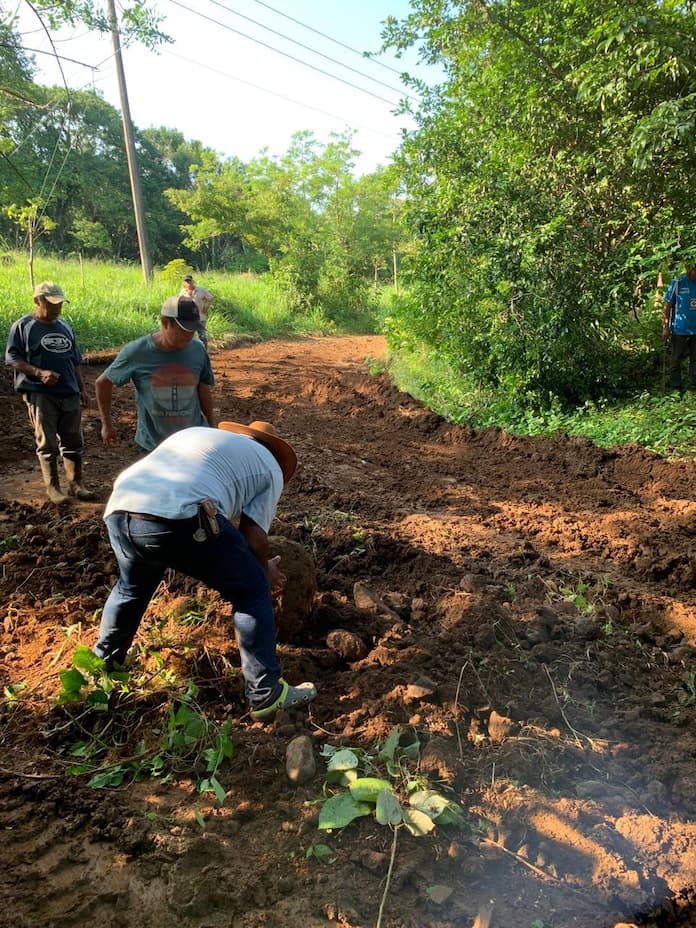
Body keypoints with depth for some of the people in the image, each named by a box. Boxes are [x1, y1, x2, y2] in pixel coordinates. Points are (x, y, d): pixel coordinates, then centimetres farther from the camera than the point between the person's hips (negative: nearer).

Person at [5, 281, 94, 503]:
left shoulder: (65, 327, 16)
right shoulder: (22, 326, -1)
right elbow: (12, 359, -6)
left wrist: (82, 389, 16)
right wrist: (39, 372, -18)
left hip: (69, 393, 5)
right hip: (40, 395, -5)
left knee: (73, 441, 7)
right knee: (47, 443, -1)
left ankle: (75, 483, 16)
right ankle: (52, 487, 9)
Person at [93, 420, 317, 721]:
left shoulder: (195, 433, 37)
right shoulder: (270, 467, 22)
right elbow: (253, 537, 10)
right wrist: (266, 573, 30)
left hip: (120, 509, 7)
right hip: (180, 518, -6)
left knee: (131, 587, 35)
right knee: (251, 592, 14)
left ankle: (102, 664, 55)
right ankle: (267, 694, 19)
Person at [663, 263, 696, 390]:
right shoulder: (678, 283, -7)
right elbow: (667, 306, -5)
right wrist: (665, 327, -10)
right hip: (680, 330, -3)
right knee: (676, 360, 6)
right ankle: (675, 388, 15)